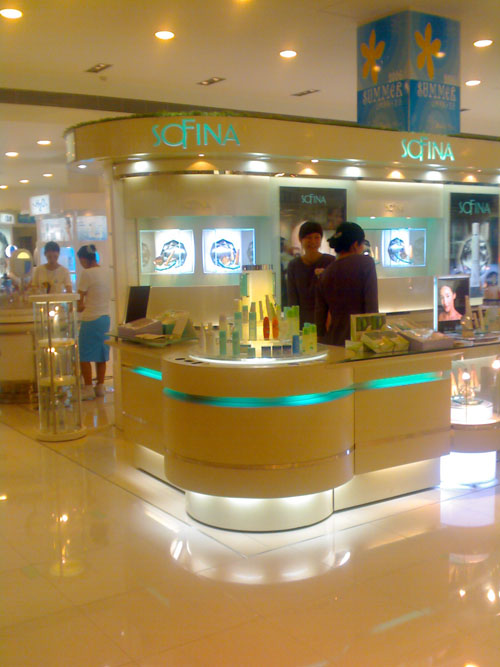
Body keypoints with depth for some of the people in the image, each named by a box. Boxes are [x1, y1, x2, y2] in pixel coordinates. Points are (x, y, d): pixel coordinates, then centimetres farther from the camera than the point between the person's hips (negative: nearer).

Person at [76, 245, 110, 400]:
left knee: (84, 356, 1)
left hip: (91, 319, -8)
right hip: (105, 317, 8)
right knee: (101, 355, 13)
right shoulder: (104, 272, 9)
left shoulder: (87, 273, -13)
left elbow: (80, 298, -11)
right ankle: (100, 386, 18)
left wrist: (80, 307, 8)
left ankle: (88, 389, 2)